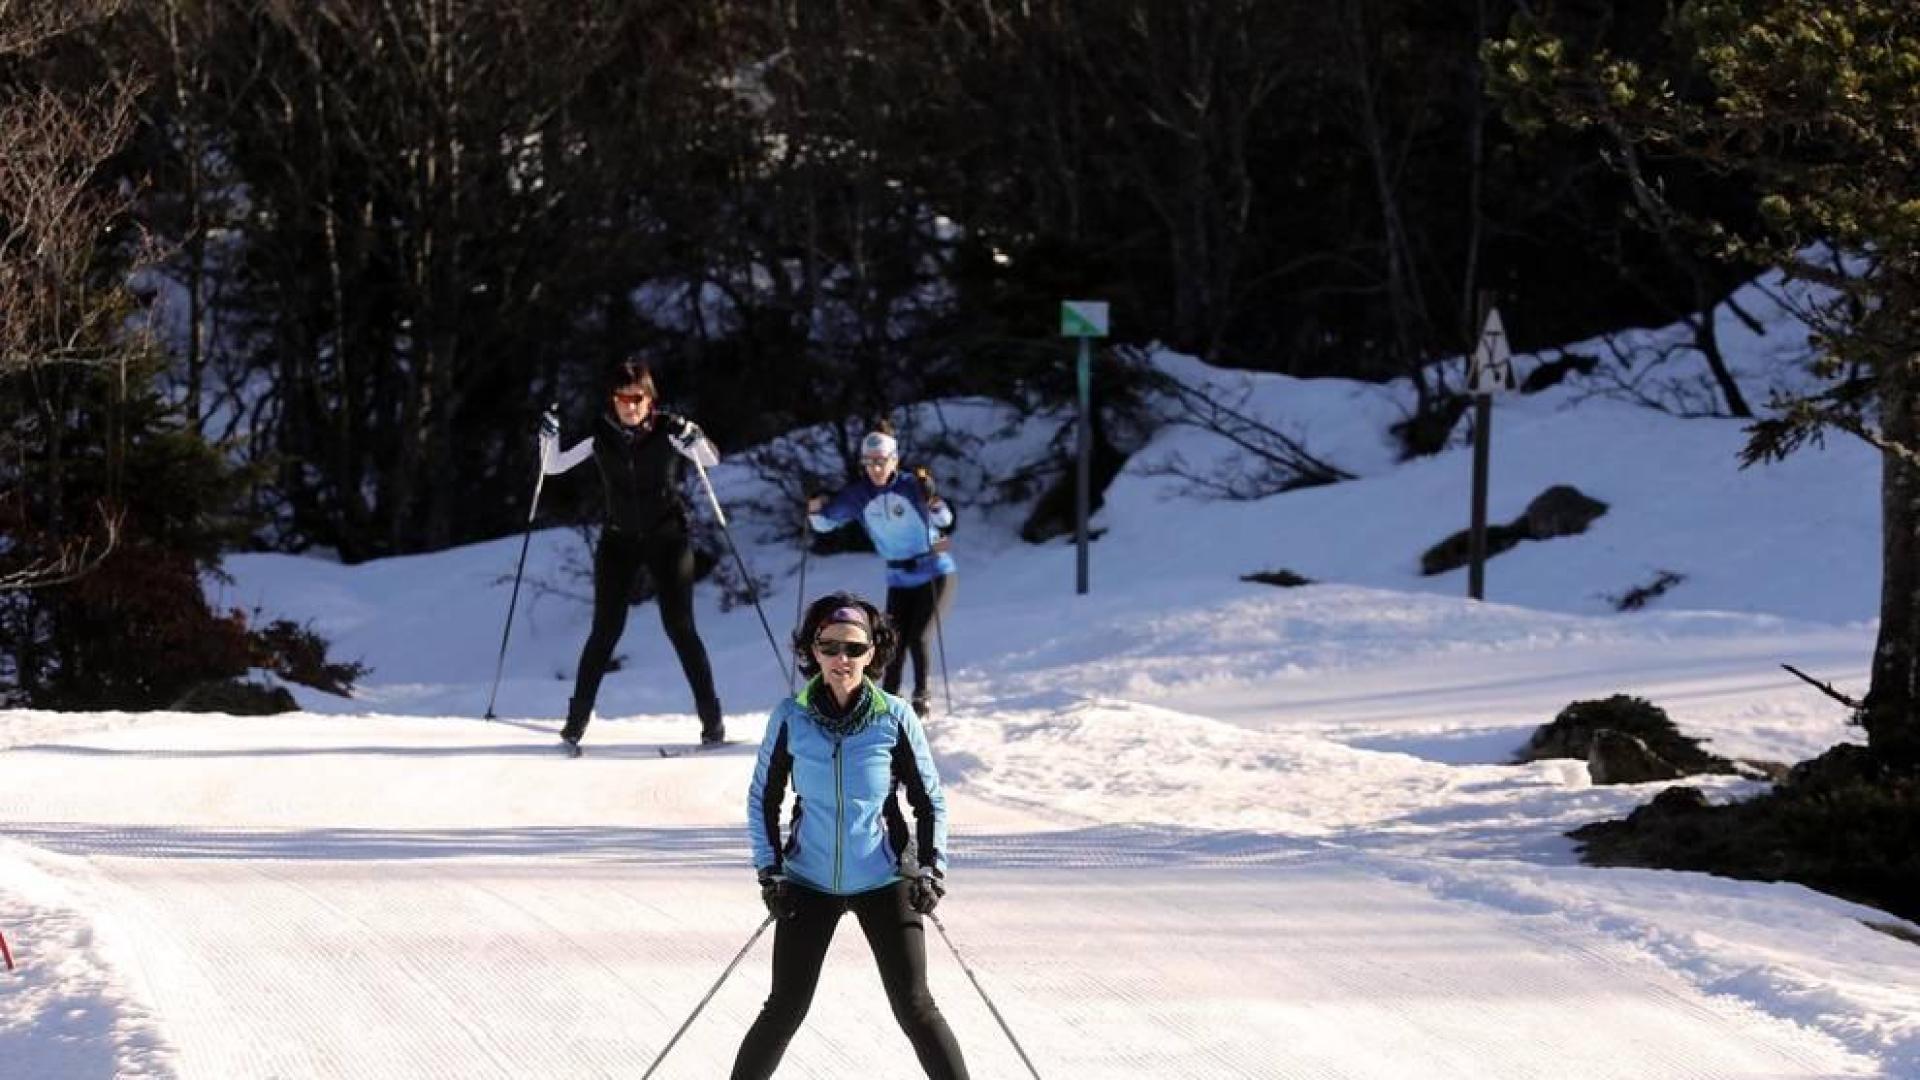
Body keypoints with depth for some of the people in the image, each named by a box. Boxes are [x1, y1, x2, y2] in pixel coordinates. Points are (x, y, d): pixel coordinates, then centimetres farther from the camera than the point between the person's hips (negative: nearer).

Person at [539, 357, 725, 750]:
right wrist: (549, 437, -18)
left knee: (679, 627, -6)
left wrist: (692, 439, -35)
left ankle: (712, 719, -1)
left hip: (667, 538, -2)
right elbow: (553, 466, 1)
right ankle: (576, 720, 4)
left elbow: (712, 460, -16)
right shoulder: (601, 435, -3)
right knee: (605, 630, -3)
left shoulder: (667, 430, -9)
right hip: (619, 539, 2)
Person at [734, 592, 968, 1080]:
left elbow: (929, 798, 2)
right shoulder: (791, 718, -8)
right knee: (784, 1010, 1)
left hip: (884, 880, -1)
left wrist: (933, 869, -7)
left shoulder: (895, 719, -9)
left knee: (915, 1008, -3)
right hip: (809, 883, 1)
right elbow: (762, 798, 5)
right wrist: (769, 869, -2)